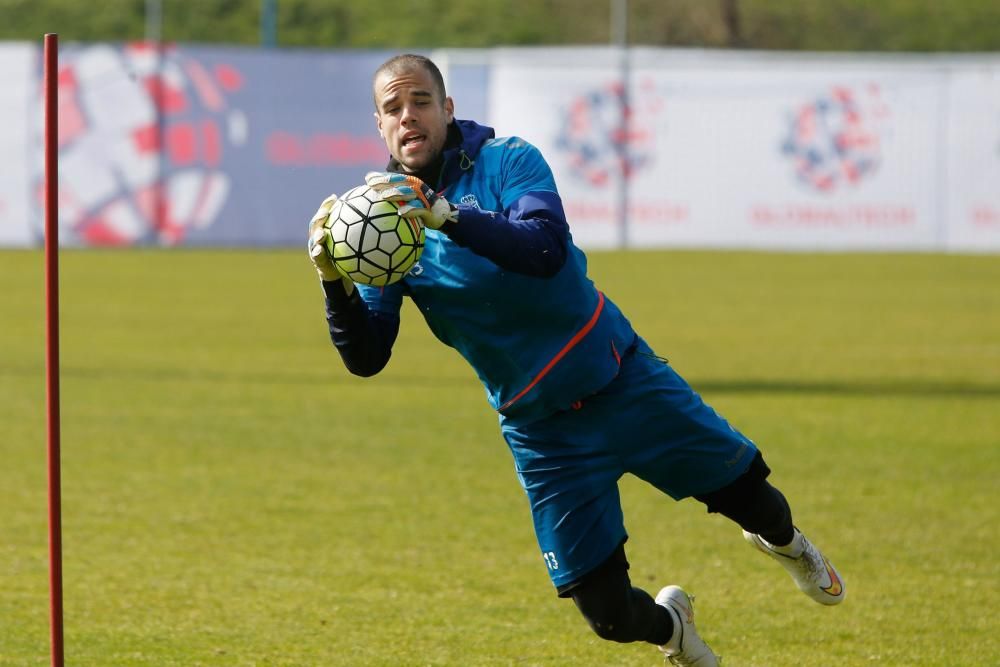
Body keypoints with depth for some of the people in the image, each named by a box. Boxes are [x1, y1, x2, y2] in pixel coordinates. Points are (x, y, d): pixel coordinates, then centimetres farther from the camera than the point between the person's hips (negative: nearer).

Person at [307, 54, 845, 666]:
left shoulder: (505, 161, -10)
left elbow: (547, 250, -30)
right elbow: (366, 358, -9)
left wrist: (447, 215, -43)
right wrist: (335, 281, -27)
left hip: (623, 380, -1)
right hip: (540, 429, 1)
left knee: (749, 494, 4)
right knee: (610, 615, -3)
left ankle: (786, 545, 42)